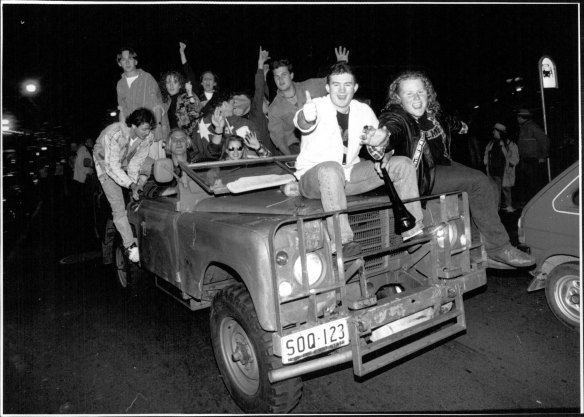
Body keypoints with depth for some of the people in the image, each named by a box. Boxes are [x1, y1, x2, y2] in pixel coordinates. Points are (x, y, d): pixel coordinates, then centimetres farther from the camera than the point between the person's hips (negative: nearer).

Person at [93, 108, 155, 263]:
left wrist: (135, 182, -28)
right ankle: (130, 246, -10)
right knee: (118, 207, -14)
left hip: (126, 164, 6)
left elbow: (136, 162, -16)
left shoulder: (148, 136, -23)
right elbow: (112, 167, -35)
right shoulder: (114, 135, -37)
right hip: (106, 165, -6)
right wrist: (131, 185, -41)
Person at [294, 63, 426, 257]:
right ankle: (341, 241, -39)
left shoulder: (363, 110, 4)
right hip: (313, 176, -5)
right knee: (331, 169, -42)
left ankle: (413, 229, 3)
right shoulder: (319, 106, -12)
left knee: (403, 164, -3)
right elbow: (301, 123, -36)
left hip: (349, 175, 6)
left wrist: (378, 146, -15)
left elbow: (377, 142, 10)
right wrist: (306, 116, -61)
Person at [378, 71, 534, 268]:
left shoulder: (430, 113, 7)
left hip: (440, 165, 10)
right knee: (478, 182, -17)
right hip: (419, 178, -10)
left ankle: (483, 250, 8)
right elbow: (392, 130, -43)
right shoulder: (396, 117, -19)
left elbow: (445, 121, 29)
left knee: (483, 183, 7)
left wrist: (459, 125, 50)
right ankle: (498, 249, -8)